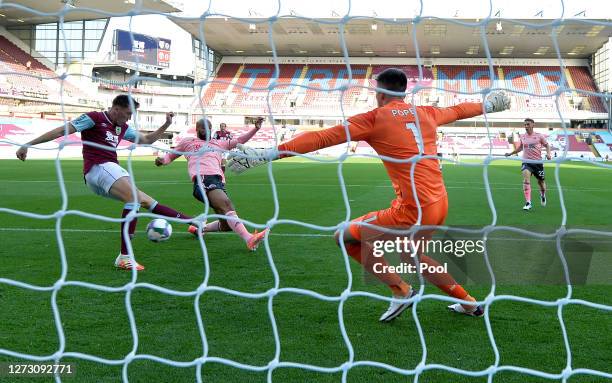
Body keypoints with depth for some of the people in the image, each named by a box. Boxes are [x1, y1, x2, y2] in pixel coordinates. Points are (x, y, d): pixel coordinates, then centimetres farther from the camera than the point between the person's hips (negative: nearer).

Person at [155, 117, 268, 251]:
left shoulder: (218, 143, 35)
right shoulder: (187, 142, 27)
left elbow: (239, 141, 35)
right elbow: (171, 156, 36)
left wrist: (256, 128, 23)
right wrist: (162, 160, 13)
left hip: (219, 181, 6)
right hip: (203, 179, -6)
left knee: (226, 225, 0)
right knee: (227, 205, -32)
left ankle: (198, 229, 26)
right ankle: (249, 239, -49)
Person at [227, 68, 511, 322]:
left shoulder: (375, 118, -6)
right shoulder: (426, 113, 12)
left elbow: (322, 138, -12)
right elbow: (457, 110, 33)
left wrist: (268, 154, -14)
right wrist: (487, 106, 55)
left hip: (413, 209, -8)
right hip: (440, 205, 8)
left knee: (344, 236, 6)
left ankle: (401, 291, 6)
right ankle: (468, 302, 38)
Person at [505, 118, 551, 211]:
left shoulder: (539, 136, -3)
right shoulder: (522, 137, 6)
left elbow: (547, 145, 8)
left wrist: (548, 153, -10)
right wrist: (511, 153, 14)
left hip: (538, 162, -1)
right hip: (526, 162, 1)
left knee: (541, 181, 12)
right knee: (526, 180, -21)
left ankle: (543, 195, 47)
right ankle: (528, 203, -23)